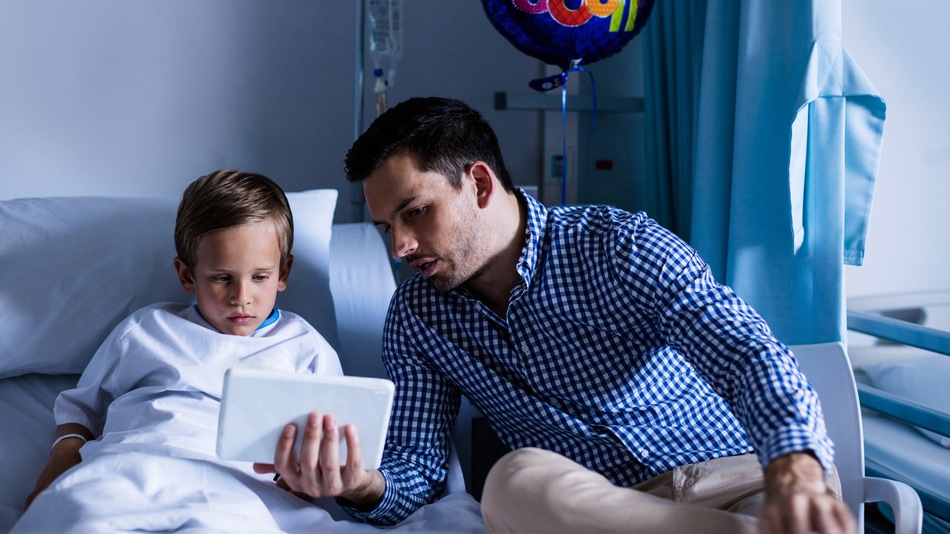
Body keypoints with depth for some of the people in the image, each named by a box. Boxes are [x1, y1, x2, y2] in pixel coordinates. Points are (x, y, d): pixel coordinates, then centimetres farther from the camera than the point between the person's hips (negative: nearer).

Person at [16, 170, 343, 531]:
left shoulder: (306, 348, 24)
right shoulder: (145, 329, 28)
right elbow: (81, 406, 34)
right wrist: (66, 452, 11)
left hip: (228, 480, -1)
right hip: (124, 459, 2)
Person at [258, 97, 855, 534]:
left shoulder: (621, 247, -7)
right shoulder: (416, 316, 9)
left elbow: (752, 356, -19)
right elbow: (417, 464, 8)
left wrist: (794, 468, -42)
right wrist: (365, 485, -19)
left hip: (734, 481, -4)